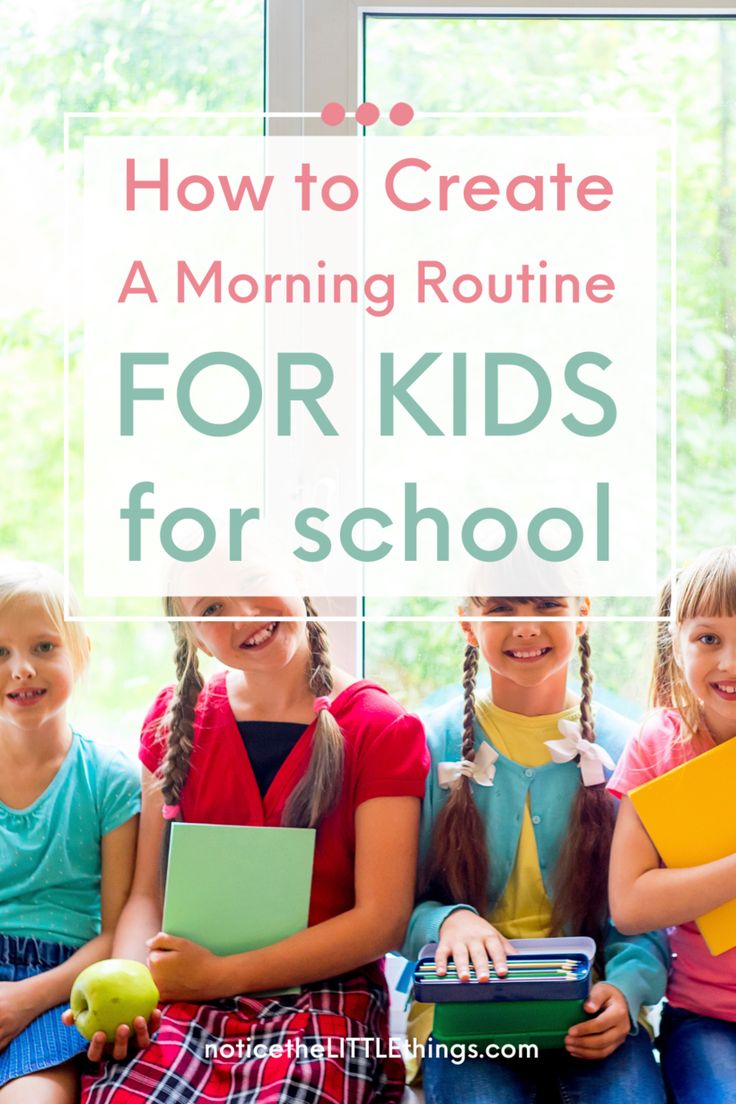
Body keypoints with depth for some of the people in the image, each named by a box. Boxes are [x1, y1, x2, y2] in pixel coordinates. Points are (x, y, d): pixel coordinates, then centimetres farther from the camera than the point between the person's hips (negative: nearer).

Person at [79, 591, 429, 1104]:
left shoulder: (383, 729, 0)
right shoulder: (176, 718, 11)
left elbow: (382, 921, -7)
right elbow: (147, 894, 7)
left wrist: (218, 974, -12)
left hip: (324, 991, -2)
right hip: (183, 995, 3)